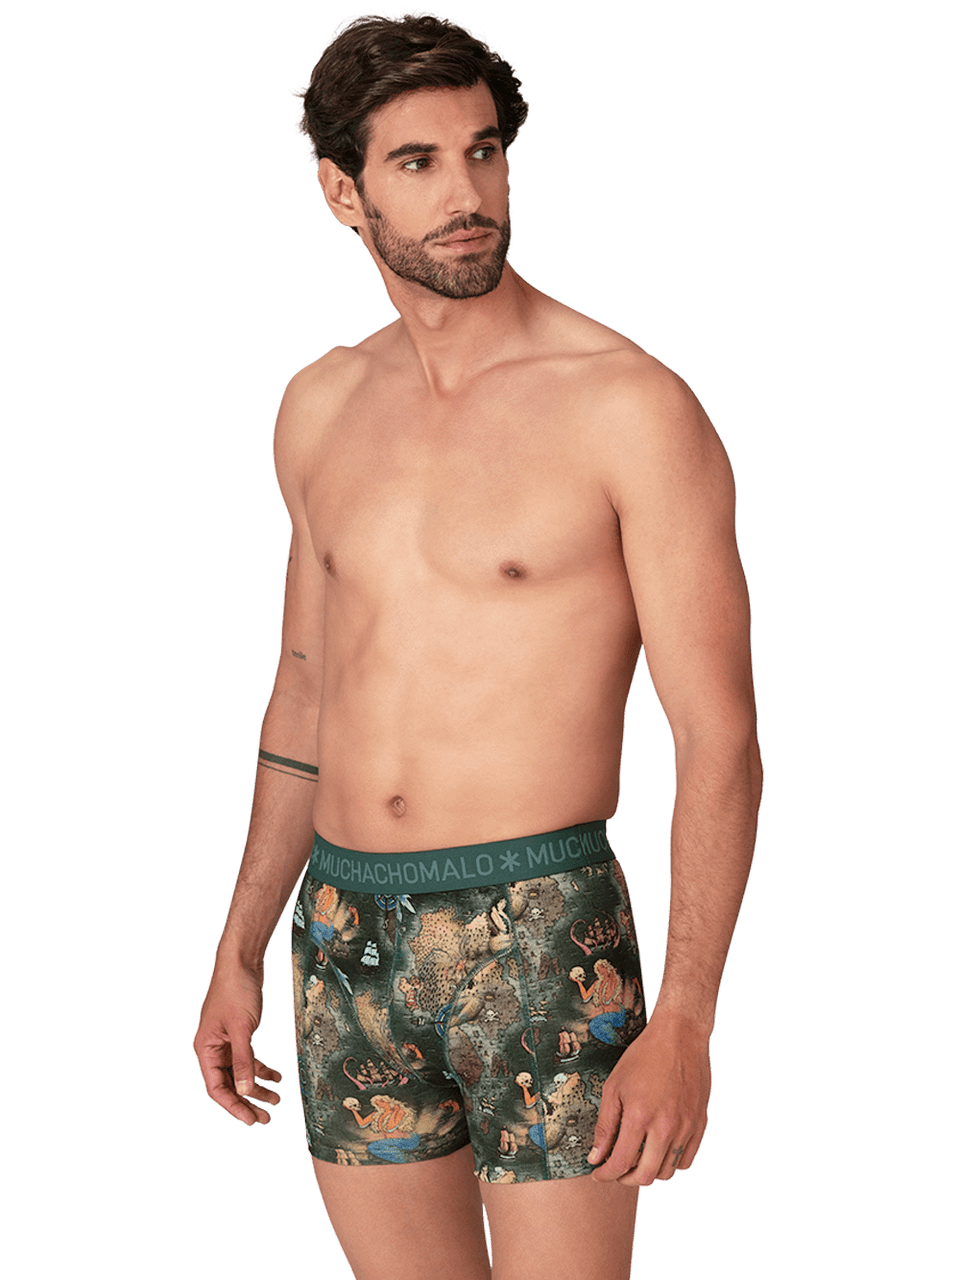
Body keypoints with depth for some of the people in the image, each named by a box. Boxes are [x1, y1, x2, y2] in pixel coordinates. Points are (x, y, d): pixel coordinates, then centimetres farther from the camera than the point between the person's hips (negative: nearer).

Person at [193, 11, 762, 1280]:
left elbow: (720, 741, -11)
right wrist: (240, 952, 17)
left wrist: (686, 1024, -19)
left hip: (543, 942, -5)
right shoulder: (322, 408, 8)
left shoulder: (636, 407, -10)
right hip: (350, 942, 6)